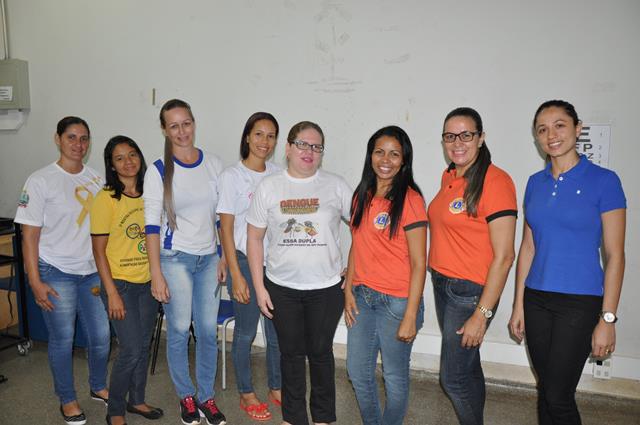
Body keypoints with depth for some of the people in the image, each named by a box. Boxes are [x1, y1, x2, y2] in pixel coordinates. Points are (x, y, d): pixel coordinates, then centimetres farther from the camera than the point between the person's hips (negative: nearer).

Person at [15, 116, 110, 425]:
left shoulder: (96, 179, 4)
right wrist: (35, 282, -10)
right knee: (62, 339, 8)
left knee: (101, 336, 9)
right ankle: (67, 400, 29)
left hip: (92, 272, 4)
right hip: (56, 274, -4)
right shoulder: (41, 180, -7)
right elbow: (30, 234, -7)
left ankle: (98, 387, 35)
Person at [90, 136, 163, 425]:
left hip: (148, 282, 5)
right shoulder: (105, 199, -12)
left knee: (143, 346, 15)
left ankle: (137, 400, 36)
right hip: (120, 283, -5)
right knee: (130, 350, -4)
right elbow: (99, 250, -11)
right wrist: (112, 292, -14)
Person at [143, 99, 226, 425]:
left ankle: (206, 396, 25)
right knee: (179, 331, 5)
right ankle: (186, 395, 26)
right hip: (175, 259, -3)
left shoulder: (214, 165, 3)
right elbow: (152, 225, -7)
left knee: (208, 330, 7)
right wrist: (156, 274, -11)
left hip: (209, 258, 3)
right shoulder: (158, 171, -5)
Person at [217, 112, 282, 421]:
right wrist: (236, 275, -11)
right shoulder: (232, 176, -7)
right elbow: (226, 229, -8)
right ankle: (246, 394, 28)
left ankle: (276, 387, 33)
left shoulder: (278, 175, 5)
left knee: (278, 330, 13)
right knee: (246, 332, 9)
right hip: (245, 261, -4)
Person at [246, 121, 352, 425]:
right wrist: (259, 287, -1)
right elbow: (254, 239, 2)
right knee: (291, 353, 14)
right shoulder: (268, 187, 0)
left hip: (326, 288, -1)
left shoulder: (336, 186, -3)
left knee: (321, 353, 13)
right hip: (281, 288, 1)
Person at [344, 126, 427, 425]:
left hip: (396, 301, -6)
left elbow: (418, 263, -14)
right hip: (362, 297, 6)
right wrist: (348, 290, 4)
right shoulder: (362, 196, 6)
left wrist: (410, 317, -15)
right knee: (357, 371, 17)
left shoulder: (409, 199, -14)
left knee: (394, 376, 11)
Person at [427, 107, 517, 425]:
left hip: (470, 291, -7)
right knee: (467, 368, 21)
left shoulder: (494, 181, -17)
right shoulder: (448, 177, 6)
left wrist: (482, 314, -18)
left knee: (453, 377, 3)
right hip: (442, 284, 7)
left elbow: (504, 257, -19)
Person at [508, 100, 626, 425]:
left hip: (580, 301, -4)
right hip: (536, 300, 5)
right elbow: (528, 246, 9)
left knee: (558, 396, -2)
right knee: (545, 389, 14)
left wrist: (607, 319, -11)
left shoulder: (603, 181, -8)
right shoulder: (535, 183, 6)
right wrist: (518, 306, 8)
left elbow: (614, 255, -8)